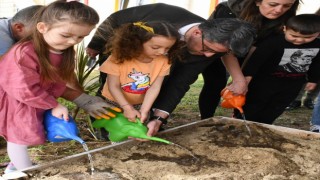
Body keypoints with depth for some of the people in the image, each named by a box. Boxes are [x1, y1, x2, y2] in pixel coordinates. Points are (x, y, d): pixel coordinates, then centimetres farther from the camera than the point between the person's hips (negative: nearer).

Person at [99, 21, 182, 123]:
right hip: (113, 103, -2)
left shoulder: (163, 61, -19)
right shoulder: (119, 58, -27)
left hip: (141, 105, 2)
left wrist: (144, 111, -26)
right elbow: (113, 86, -23)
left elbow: (154, 87, -19)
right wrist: (127, 108, -30)